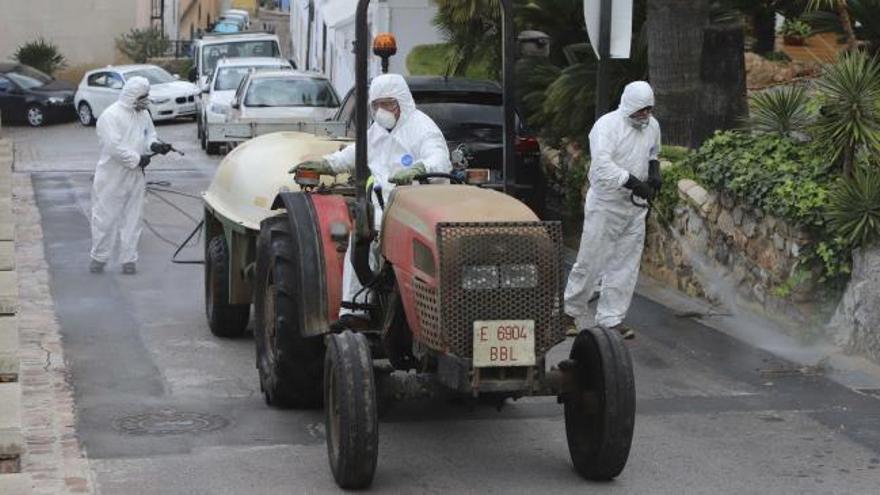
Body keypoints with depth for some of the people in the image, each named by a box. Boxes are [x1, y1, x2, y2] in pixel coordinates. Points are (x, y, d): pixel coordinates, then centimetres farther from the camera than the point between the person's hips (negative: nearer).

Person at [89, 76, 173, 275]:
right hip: (111, 178, -6)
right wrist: (137, 159, -20)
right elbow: (114, 147, -23)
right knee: (105, 217, 2)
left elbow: (149, 134, 18)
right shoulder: (110, 116, -16)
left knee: (132, 218, 10)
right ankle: (99, 257, 15)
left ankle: (128, 259, 17)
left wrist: (155, 145, -6)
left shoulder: (143, 114, 7)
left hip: (135, 177, 6)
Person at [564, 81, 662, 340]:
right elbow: (602, 165, -28)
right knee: (592, 260, -2)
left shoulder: (652, 126, 6)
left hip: (635, 205, 6)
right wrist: (635, 183, -32)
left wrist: (654, 172, 4)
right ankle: (571, 312, 15)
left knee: (626, 264, 7)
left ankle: (611, 318, 14)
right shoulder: (607, 125, -16)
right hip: (605, 204, -6)